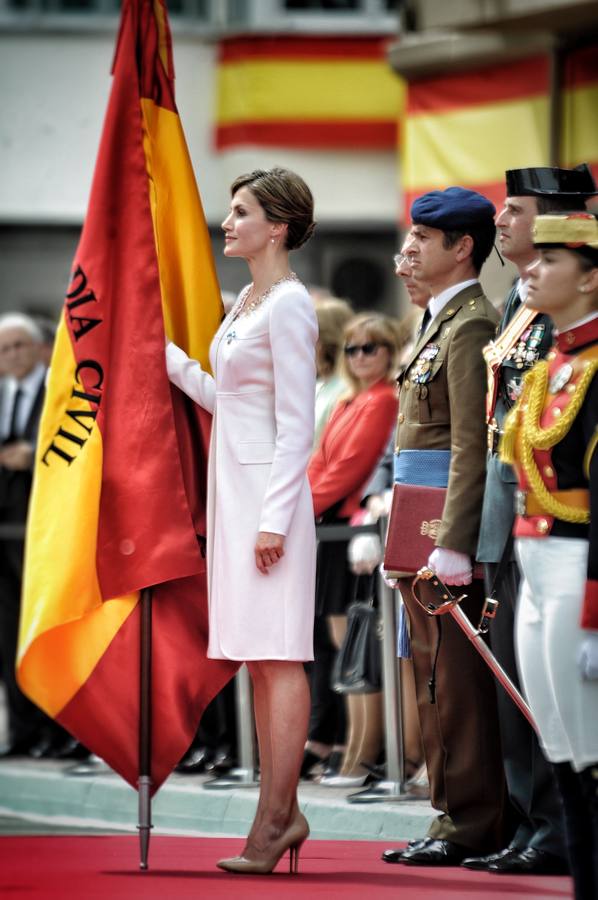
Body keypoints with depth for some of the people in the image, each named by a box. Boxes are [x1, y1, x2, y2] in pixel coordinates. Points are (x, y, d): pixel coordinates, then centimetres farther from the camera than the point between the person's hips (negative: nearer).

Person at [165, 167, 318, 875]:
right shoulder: (246, 301, 15)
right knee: (258, 657, 9)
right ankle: (282, 812, 12)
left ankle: (275, 818, -7)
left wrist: (273, 519, -19)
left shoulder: (288, 306, -12)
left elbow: (296, 425, -15)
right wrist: (164, 354, 16)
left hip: (270, 492, -10)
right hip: (236, 488, 10)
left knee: (278, 656, -7)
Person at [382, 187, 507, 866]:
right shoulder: (438, 321, 19)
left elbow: (473, 446, -19)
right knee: (433, 675, 11)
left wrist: (452, 544, -23)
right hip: (421, 526, 10)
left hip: (448, 521, -10)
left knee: (455, 677, -8)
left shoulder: (471, 326, -12)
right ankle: (454, 817, 15)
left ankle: (471, 826, -5)